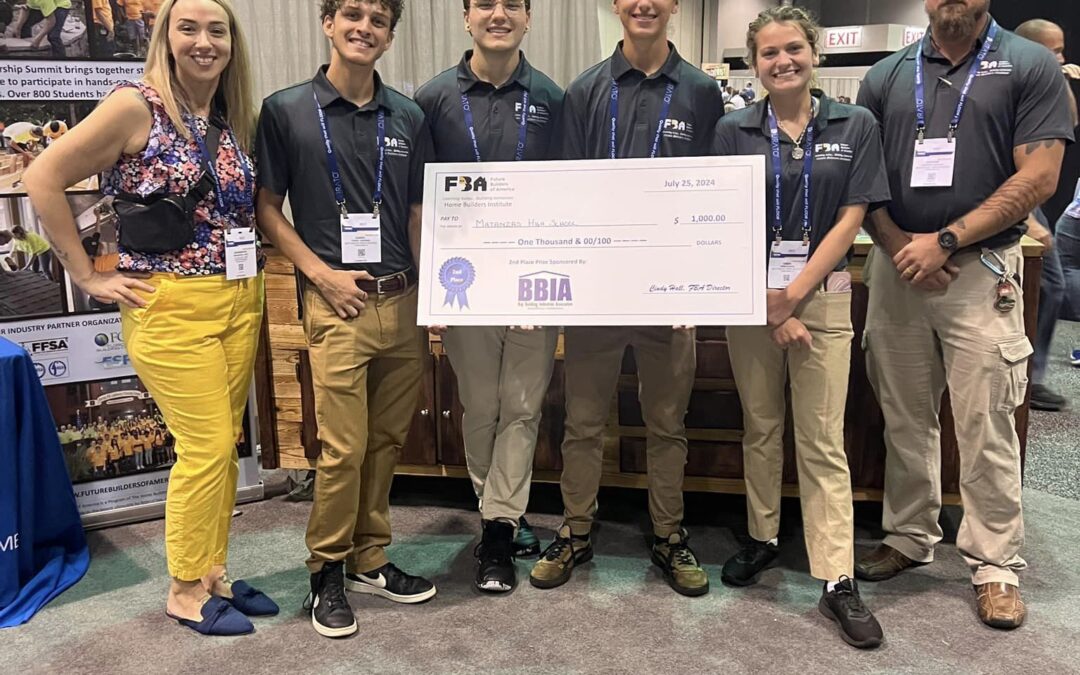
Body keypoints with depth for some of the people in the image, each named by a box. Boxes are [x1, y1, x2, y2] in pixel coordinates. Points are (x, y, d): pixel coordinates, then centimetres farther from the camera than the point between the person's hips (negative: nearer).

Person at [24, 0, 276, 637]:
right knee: (206, 448, -4)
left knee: (224, 445, 11)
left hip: (240, 301, 6)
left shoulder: (236, 120, 9)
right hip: (171, 305, -6)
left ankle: (213, 572, 27)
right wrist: (90, 276, -8)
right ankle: (186, 591, 16)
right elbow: (43, 180, -9)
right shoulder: (136, 106, -9)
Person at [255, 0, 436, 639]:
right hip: (338, 302, -4)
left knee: (387, 442, 12)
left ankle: (370, 559, 28)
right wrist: (321, 273, -10)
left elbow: (419, 214, 12)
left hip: (403, 301, 4)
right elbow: (268, 208, 2)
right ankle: (328, 570, 19)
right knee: (344, 448, -2)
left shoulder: (408, 117, 9)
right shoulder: (286, 110, 0)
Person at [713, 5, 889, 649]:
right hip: (749, 295, 1)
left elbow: (851, 219, -2)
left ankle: (838, 579, 5)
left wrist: (795, 294, -10)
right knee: (760, 426, 10)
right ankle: (763, 536, 28)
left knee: (823, 438, -1)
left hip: (823, 295, -1)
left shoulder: (856, 126, 3)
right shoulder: (734, 130, 3)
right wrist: (770, 307, -8)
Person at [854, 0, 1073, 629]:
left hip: (983, 271, -3)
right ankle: (909, 537, 26)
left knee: (987, 427, 1)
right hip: (895, 268, 3)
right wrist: (900, 246, -9)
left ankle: (996, 564, 15)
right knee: (905, 420, 11)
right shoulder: (887, 76, 9)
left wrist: (945, 241, -14)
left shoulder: (1032, 66, 0)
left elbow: (1039, 177, -7)